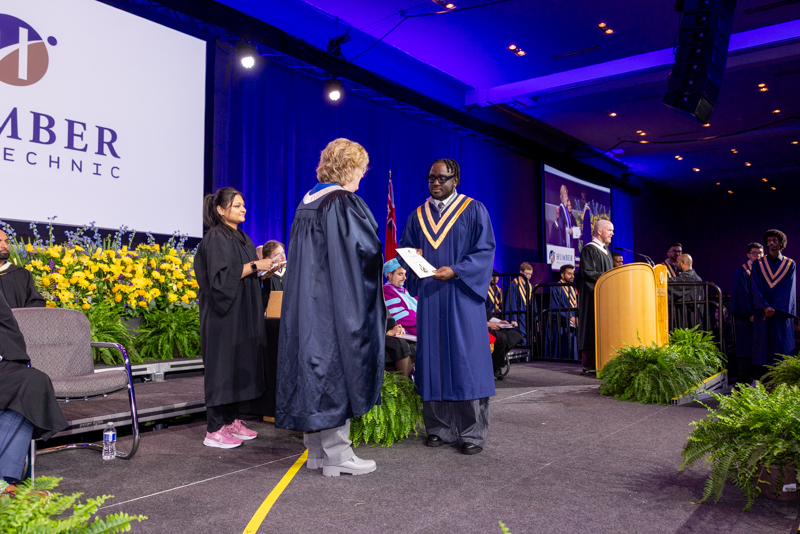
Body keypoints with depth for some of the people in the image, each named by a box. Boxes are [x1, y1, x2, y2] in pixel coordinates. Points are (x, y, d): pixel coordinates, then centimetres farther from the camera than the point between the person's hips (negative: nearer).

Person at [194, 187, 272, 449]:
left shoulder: (242, 238, 16)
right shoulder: (216, 238, -11)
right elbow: (221, 276, -22)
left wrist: (268, 268, 6)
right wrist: (255, 265, -18)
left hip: (242, 314, 9)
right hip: (223, 313, -9)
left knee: (240, 365, 10)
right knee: (222, 366, -5)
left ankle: (231, 421, 19)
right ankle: (214, 430, 2)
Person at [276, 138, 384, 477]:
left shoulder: (306, 204, 13)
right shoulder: (344, 203, -13)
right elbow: (368, 251, -16)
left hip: (305, 304, 9)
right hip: (337, 303, -8)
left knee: (315, 366, 12)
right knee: (337, 367, -2)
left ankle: (316, 449, 21)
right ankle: (336, 455, 6)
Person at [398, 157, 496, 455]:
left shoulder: (473, 210, 4)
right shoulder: (418, 215, 16)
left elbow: (485, 250, -3)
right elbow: (404, 249, 18)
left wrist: (455, 271, -16)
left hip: (461, 297, -3)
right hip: (429, 298, 4)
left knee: (466, 361, -4)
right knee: (433, 361, 4)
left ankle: (473, 433, 3)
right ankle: (439, 428, 13)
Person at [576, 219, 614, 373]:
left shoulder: (605, 250, 19)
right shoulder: (589, 249, -10)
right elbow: (587, 273, -18)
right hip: (592, 296, -9)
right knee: (593, 327, -8)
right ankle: (590, 364, -5)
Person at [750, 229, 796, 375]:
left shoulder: (790, 264, 8)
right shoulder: (758, 264, 8)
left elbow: (788, 288, -2)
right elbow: (755, 288, -1)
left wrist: (774, 307, -13)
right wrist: (765, 307, -14)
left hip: (781, 312, 0)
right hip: (762, 312, 0)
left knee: (781, 345, -2)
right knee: (762, 345, -2)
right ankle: (759, 378, 0)